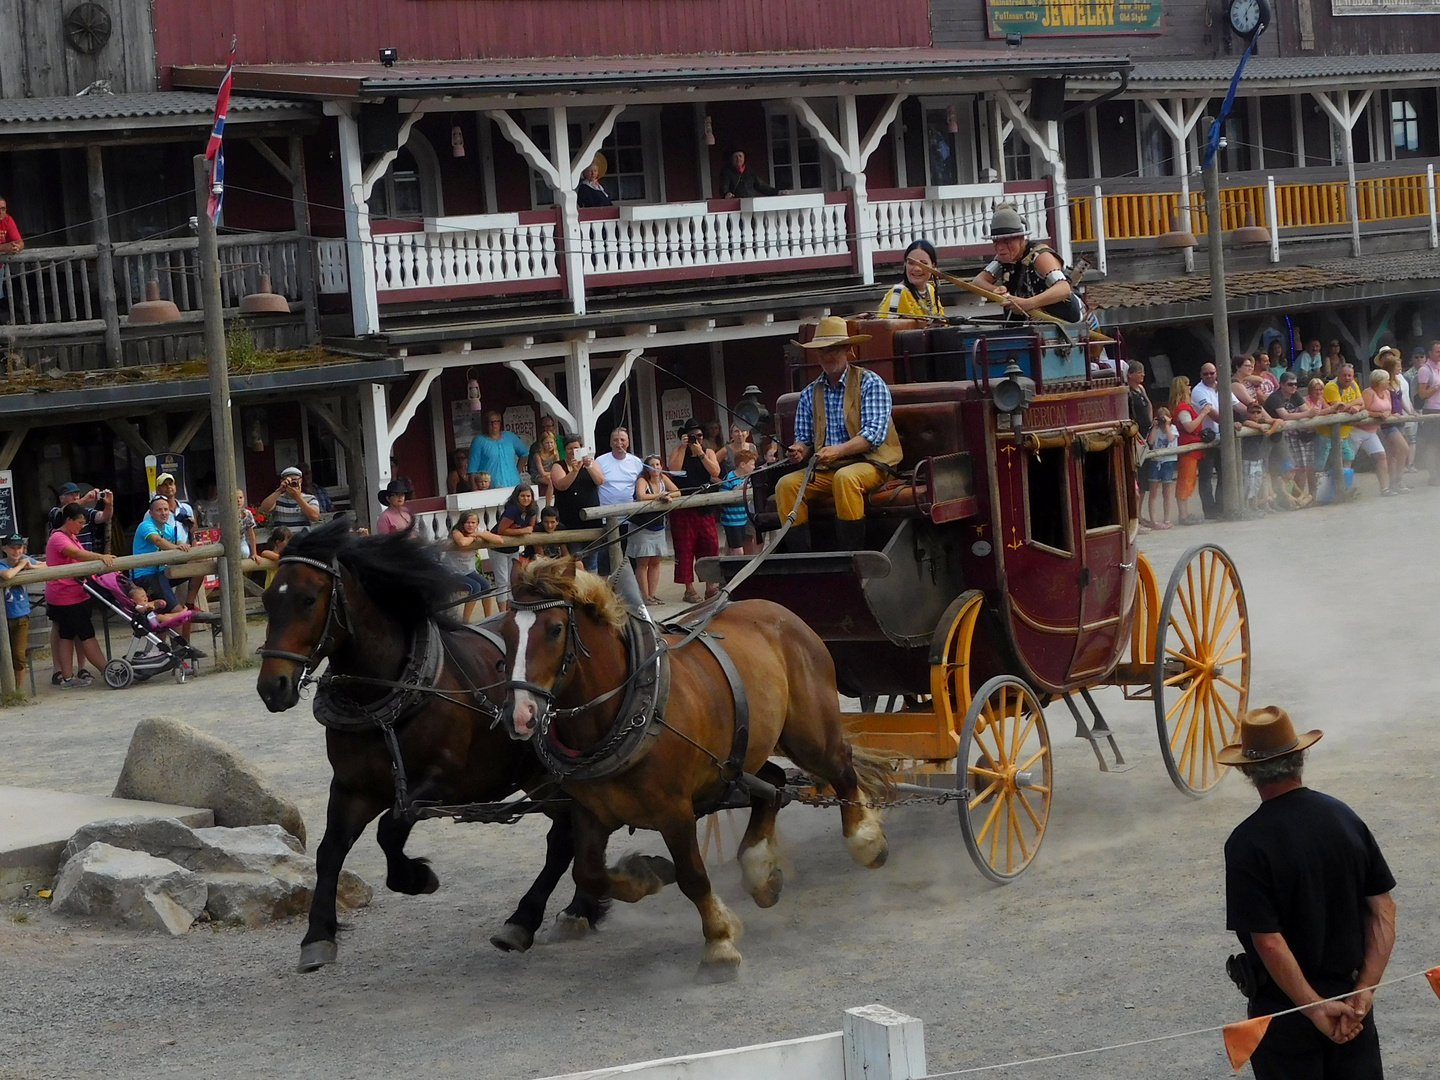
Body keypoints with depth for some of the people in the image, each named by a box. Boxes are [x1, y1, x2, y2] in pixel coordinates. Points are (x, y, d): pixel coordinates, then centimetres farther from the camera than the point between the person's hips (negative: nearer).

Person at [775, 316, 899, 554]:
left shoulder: (870, 383, -2)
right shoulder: (810, 394, 14)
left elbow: (875, 432, -13)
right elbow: (804, 437, 13)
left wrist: (838, 450, -26)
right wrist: (800, 449, -13)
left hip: (868, 464, -5)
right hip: (826, 471, 5)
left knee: (845, 477, -37)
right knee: (786, 485, -19)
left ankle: (853, 555, -33)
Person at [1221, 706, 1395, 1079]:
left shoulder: (1247, 843, -19)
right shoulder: (1344, 817, -4)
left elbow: (1269, 942, -23)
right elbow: (1383, 910, -4)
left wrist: (1313, 1007, -16)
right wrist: (1364, 991, -8)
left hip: (1286, 1009, -4)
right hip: (1351, 997, 4)